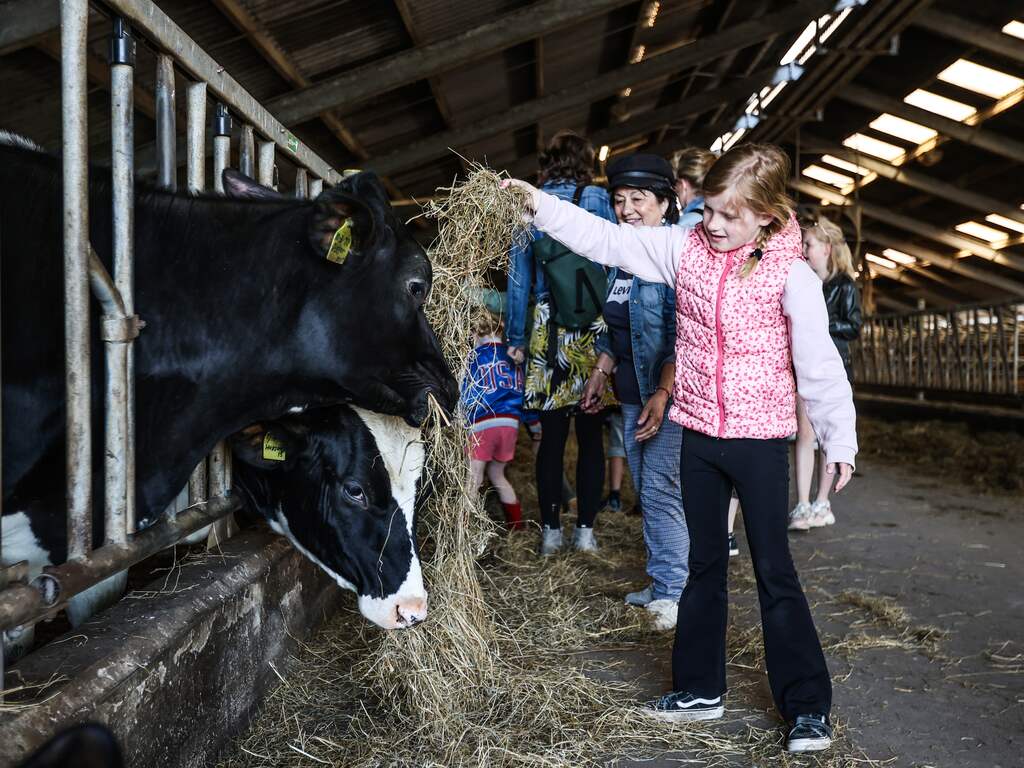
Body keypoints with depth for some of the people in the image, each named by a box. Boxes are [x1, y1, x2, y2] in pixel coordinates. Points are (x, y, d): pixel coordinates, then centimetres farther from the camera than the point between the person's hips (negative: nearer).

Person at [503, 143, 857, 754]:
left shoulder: (791, 275, -11)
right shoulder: (686, 248, 1)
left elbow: (820, 364, -9)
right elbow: (607, 240, 2)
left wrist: (841, 441, -8)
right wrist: (539, 203, -3)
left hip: (761, 439, -4)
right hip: (698, 434, 5)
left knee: (775, 572, 0)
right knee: (705, 565, 15)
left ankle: (809, 707, 12)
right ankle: (700, 688, 28)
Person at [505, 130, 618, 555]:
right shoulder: (596, 199, 0)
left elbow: (519, 276, 7)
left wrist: (516, 338, 12)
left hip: (546, 330, 2)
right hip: (592, 328, -2)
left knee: (552, 435, 7)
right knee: (591, 435, 6)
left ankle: (551, 531, 13)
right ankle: (585, 530, 10)